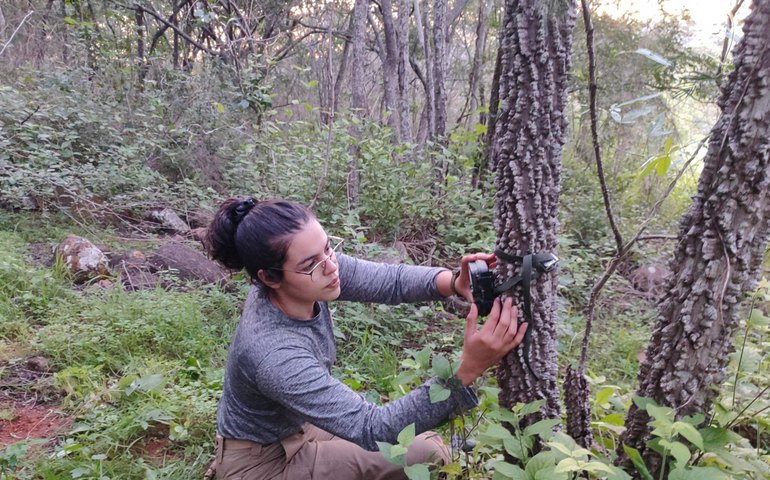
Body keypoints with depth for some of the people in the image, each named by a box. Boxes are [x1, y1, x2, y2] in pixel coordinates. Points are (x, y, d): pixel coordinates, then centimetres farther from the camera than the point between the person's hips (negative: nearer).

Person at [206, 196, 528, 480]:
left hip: (304, 428, 6)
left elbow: (391, 279, -13)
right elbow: (372, 430, -39)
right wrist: (468, 369, -49)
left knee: (430, 451, 6)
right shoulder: (271, 353, -40)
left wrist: (454, 282, -35)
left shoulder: (314, 271, -20)